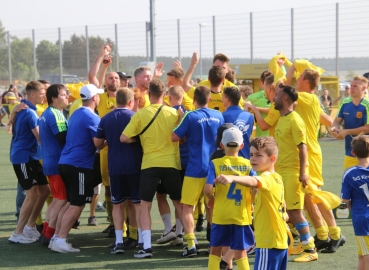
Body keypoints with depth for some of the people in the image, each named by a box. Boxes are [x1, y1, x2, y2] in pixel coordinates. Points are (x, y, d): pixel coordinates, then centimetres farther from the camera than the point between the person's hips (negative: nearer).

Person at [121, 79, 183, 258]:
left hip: (150, 164, -2)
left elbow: (124, 138, -6)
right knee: (179, 203, 16)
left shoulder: (140, 114, -7)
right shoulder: (174, 113, -2)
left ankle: (146, 246, -5)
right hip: (172, 163, 2)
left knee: (145, 205, 5)